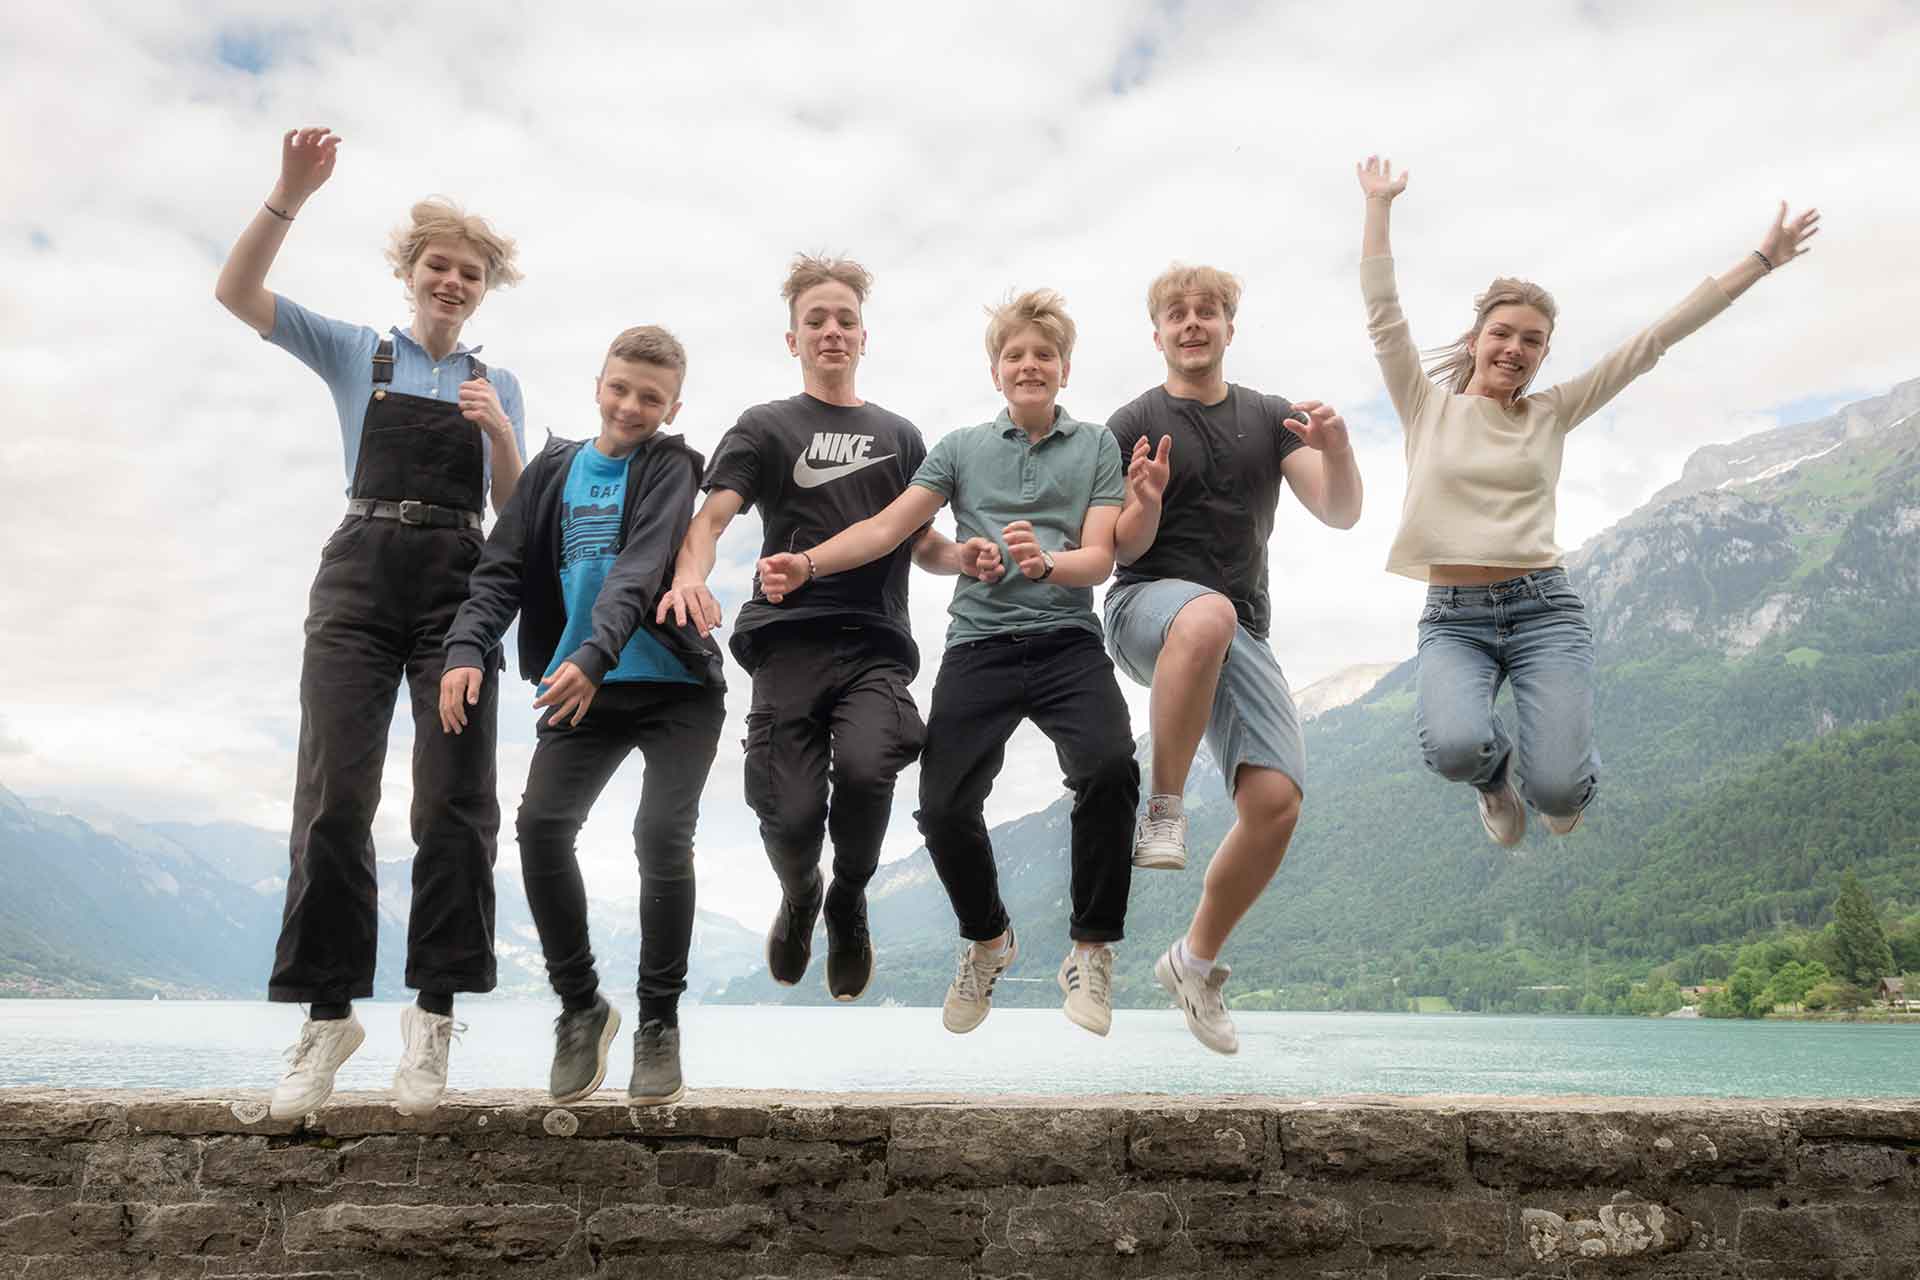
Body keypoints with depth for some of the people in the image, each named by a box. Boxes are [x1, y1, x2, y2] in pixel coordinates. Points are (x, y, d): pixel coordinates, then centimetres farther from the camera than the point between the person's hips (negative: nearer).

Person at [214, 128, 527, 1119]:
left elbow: (516, 511, 8)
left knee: (454, 803, -4)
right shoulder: (356, 353, 12)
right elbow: (235, 294, 0)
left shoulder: (497, 385, 16)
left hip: (459, 589, 1)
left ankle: (434, 1011, 4)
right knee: (333, 796, -9)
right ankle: (327, 1010, 2)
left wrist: (500, 431, -10)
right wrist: (289, 197, -12)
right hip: (360, 578, -1)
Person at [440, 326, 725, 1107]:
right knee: (541, 824, -12)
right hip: (583, 689, 4)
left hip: (674, 688, -4)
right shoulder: (553, 470, 10)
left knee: (662, 834, -18)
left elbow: (641, 569, -20)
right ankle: (579, 1005, 8)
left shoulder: (669, 468, -4)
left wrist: (594, 654, -35)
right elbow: (503, 571, 3)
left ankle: (659, 1020, 1)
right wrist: (466, 649, -14)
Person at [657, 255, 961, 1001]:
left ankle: (848, 900, 6)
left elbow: (925, 547, 19)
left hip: (876, 644, 1)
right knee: (790, 817, -10)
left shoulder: (899, 436, 20)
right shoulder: (764, 429, 11)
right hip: (790, 640, -1)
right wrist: (689, 574, -26)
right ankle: (798, 898, 29)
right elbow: (711, 517, -4)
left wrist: (973, 558, -4)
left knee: (865, 769, -26)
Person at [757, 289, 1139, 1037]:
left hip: (1067, 643, -1)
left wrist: (1043, 563, -21)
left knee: (1110, 770, -28)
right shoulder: (962, 448, 16)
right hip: (980, 644, 2)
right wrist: (808, 564, -9)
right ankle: (987, 941, 22)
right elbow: (887, 528, 7)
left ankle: (1091, 951, -7)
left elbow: (1100, 559, 1)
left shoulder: (1096, 446, 12)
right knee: (944, 806, -11)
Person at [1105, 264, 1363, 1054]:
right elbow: (1125, 550, 3)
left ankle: (1195, 961, 9)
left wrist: (1335, 450, -13)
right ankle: (1163, 810, -28)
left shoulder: (1270, 420, 15)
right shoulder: (1134, 425, 7)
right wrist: (1147, 505, -19)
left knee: (1276, 802, -13)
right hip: (1149, 607, -3)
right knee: (1206, 615, -42)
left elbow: (1341, 514, 7)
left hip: (1241, 632, 4)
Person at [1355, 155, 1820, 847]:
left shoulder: (1552, 413, 12)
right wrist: (1378, 205, 2)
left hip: (1544, 608, 1)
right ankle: (1496, 770, 9)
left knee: (1557, 790, -19)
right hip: (1454, 617, -1)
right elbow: (1383, 313, 4)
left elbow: (1654, 339, 11)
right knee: (1455, 749, -31)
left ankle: (1548, 769, 22)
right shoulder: (1427, 406, 8)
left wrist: (1762, 260, 11)